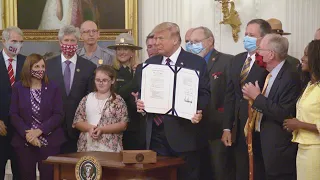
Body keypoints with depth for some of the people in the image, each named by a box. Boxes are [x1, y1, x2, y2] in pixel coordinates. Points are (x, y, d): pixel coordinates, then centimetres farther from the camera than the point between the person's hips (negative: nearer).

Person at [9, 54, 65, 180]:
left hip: (49, 142, 0)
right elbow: (14, 115, -1)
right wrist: (27, 134, -14)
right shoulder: (18, 88, 4)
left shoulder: (53, 88, 4)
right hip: (24, 142, 0)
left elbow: (58, 115, -3)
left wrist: (39, 131, -14)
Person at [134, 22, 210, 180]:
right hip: (156, 133, 4)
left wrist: (198, 111, -22)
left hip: (184, 133, -4)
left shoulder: (196, 62, -2)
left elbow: (205, 94, -5)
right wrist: (139, 103, -4)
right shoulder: (150, 63, 13)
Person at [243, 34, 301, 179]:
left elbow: (284, 115, -25)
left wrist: (257, 97, -20)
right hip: (267, 142, 9)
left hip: (279, 147, -9)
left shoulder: (290, 76, -20)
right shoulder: (271, 73, 8)